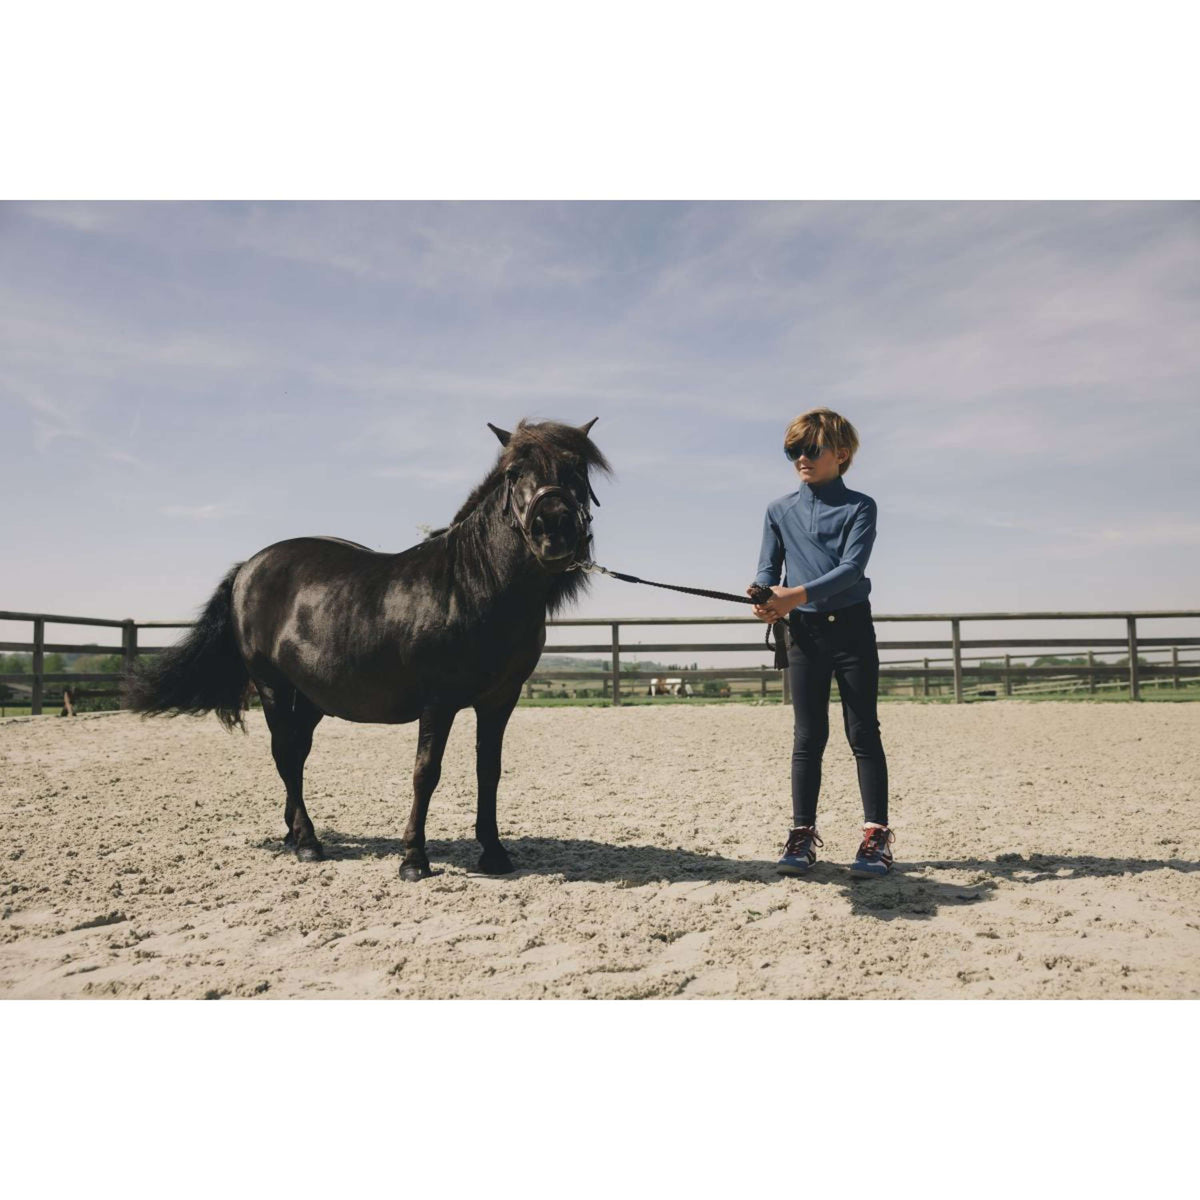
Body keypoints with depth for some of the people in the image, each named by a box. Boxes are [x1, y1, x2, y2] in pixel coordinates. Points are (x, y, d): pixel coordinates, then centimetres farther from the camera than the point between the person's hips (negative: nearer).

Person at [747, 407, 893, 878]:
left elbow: (851, 568, -14)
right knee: (808, 736, 5)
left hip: (851, 627, -2)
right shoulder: (779, 509, 10)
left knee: (863, 732, 1)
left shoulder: (859, 507, -1)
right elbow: (768, 568, 6)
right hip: (804, 632, 2)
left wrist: (798, 594, -27)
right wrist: (763, 596, -17)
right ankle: (802, 834, 10)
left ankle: (876, 835, 7)